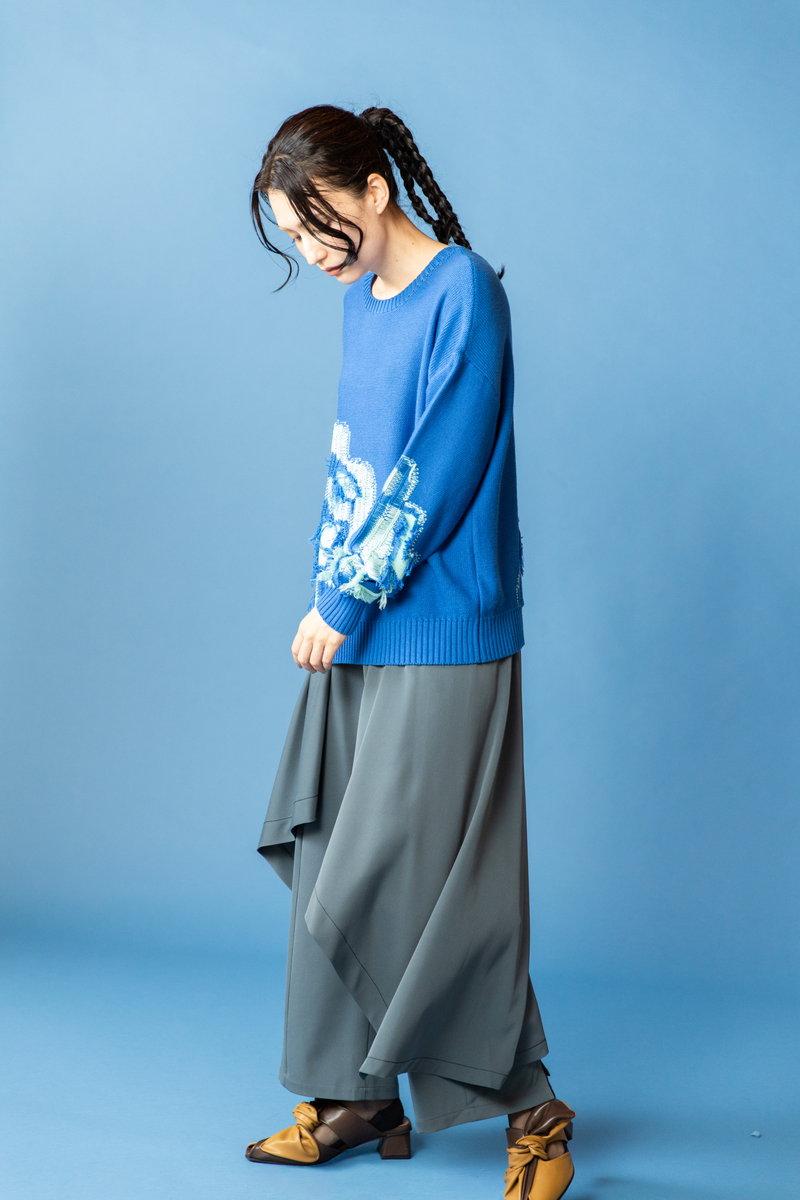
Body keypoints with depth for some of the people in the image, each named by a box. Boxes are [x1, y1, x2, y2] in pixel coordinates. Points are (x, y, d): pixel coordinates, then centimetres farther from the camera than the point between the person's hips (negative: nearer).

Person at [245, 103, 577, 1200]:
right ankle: (362, 1098, 23)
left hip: (441, 640, -8)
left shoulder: (462, 292, -12)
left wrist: (344, 605, -11)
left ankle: (532, 1110, 11)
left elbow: (437, 475, -16)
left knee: (426, 886, -4)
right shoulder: (363, 299, 13)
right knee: (336, 872, 10)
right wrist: (330, 598, 4)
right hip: (359, 635, 8)